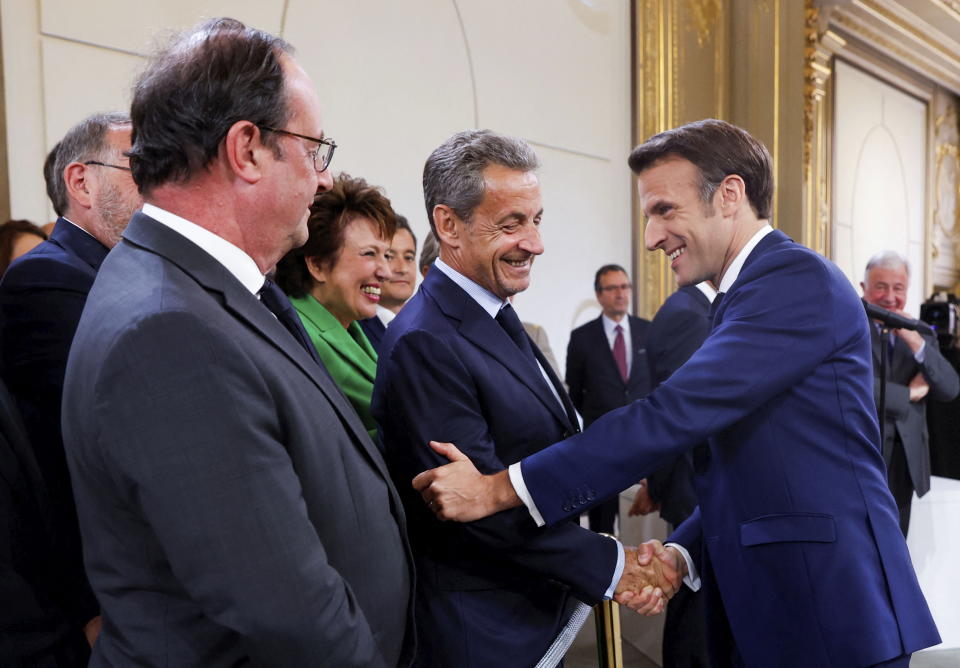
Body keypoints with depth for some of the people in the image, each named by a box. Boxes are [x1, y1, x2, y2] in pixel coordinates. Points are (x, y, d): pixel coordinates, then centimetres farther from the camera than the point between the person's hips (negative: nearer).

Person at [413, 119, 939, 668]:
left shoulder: (799, 279, -15)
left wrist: (502, 488, -24)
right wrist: (680, 554, -1)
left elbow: (675, 414, -25)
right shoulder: (745, 298, 14)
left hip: (831, 613, -8)